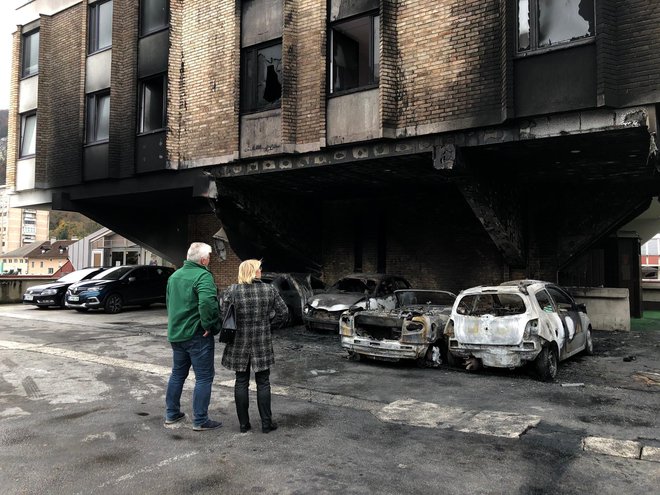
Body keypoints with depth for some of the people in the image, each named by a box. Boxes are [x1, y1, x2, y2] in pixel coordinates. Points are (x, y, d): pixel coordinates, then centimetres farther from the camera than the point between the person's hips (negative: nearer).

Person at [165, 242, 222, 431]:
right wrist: (209, 325, -21)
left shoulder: (174, 276, 11)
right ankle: (200, 420, 6)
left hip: (175, 333, 8)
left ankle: (172, 413, 29)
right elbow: (207, 302, -33)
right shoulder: (203, 276, -18)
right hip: (198, 335, -8)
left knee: (178, 374, 20)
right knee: (204, 377, 2)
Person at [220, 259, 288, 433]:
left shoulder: (231, 291, -7)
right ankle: (266, 423, 15)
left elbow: (222, 316, -8)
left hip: (238, 344, 0)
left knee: (241, 383, 11)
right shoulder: (269, 290, -4)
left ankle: (244, 424, 16)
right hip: (262, 345, 0)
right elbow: (283, 313, -1)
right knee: (263, 383, 10)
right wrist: (268, 326, 8)